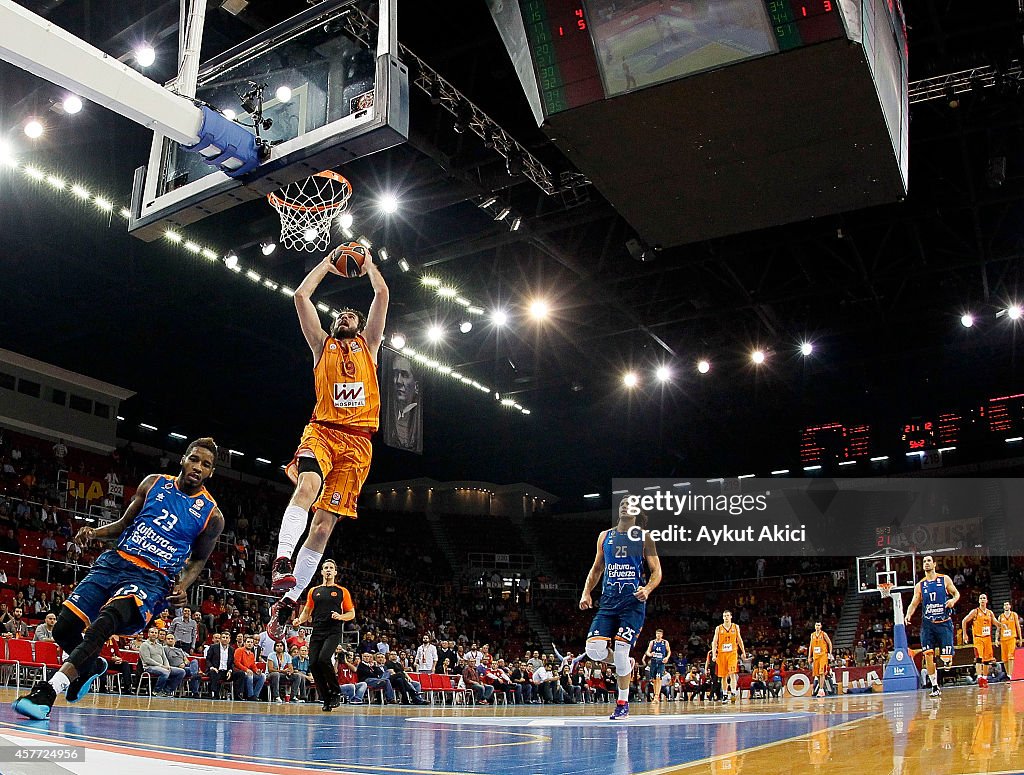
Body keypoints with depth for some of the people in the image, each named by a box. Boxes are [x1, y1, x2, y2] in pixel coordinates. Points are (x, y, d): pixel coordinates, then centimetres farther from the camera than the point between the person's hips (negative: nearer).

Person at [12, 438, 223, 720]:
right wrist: (94, 533, -3)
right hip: (116, 561, 5)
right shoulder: (154, 483, 8)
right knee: (63, 629, -1)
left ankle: (49, 689, -35)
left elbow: (198, 559, 12)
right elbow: (124, 524, 17)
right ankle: (92, 665, 33)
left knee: (107, 619, -33)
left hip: (153, 579, -4)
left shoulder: (212, 515, 0)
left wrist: (182, 586, -7)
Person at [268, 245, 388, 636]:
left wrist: (368, 262, 27)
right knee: (307, 486, -33)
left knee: (325, 521, -4)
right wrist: (329, 261, 23)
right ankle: (283, 559, -40)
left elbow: (382, 294, 14)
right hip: (322, 430, 0)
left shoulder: (368, 345, 22)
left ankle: (289, 600, 0)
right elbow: (301, 295, 15)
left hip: (357, 441, 1)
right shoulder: (322, 344, 21)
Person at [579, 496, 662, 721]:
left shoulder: (644, 539, 3)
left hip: (633, 601, -4)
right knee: (594, 649, -10)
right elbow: (596, 569, 19)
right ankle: (625, 664, 22)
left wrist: (647, 589, -19)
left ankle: (623, 704, 8)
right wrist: (586, 592, 5)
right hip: (608, 600, 4)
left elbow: (657, 571, 1)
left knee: (621, 649, -12)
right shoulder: (605, 536, 14)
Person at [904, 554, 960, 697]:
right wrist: (908, 615, -15)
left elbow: (956, 593, 8)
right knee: (928, 654, -10)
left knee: (946, 658, -8)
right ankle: (935, 686, 2)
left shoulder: (945, 579, 2)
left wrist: (953, 600, -15)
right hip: (928, 624, 2)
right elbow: (914, 604, 4)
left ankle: (946, 659, 31)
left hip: (944, 623, -2)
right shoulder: (920, 585, 6)